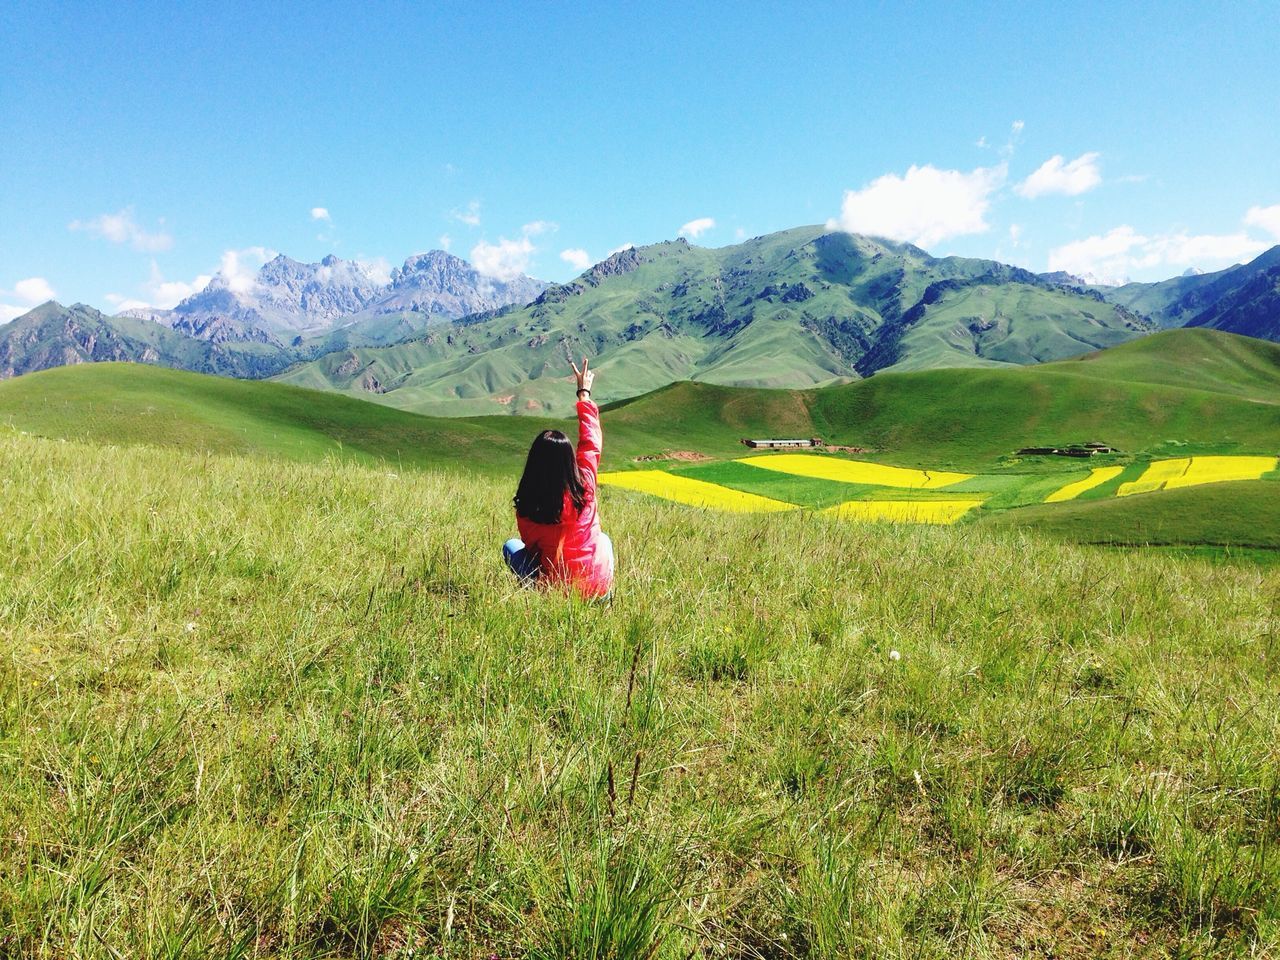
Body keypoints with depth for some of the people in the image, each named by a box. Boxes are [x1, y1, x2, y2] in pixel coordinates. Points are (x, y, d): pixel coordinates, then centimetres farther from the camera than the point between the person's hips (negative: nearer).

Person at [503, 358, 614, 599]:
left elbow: (532, 545, -1)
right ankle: (602, 596, 22)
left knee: (511, 545, 21)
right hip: (601, 585, 1)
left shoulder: (526, 508, -17)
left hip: (558, 587, -1)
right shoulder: (584, 487, -13)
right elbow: (591, 442, 3)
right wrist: (584, 394, 14)